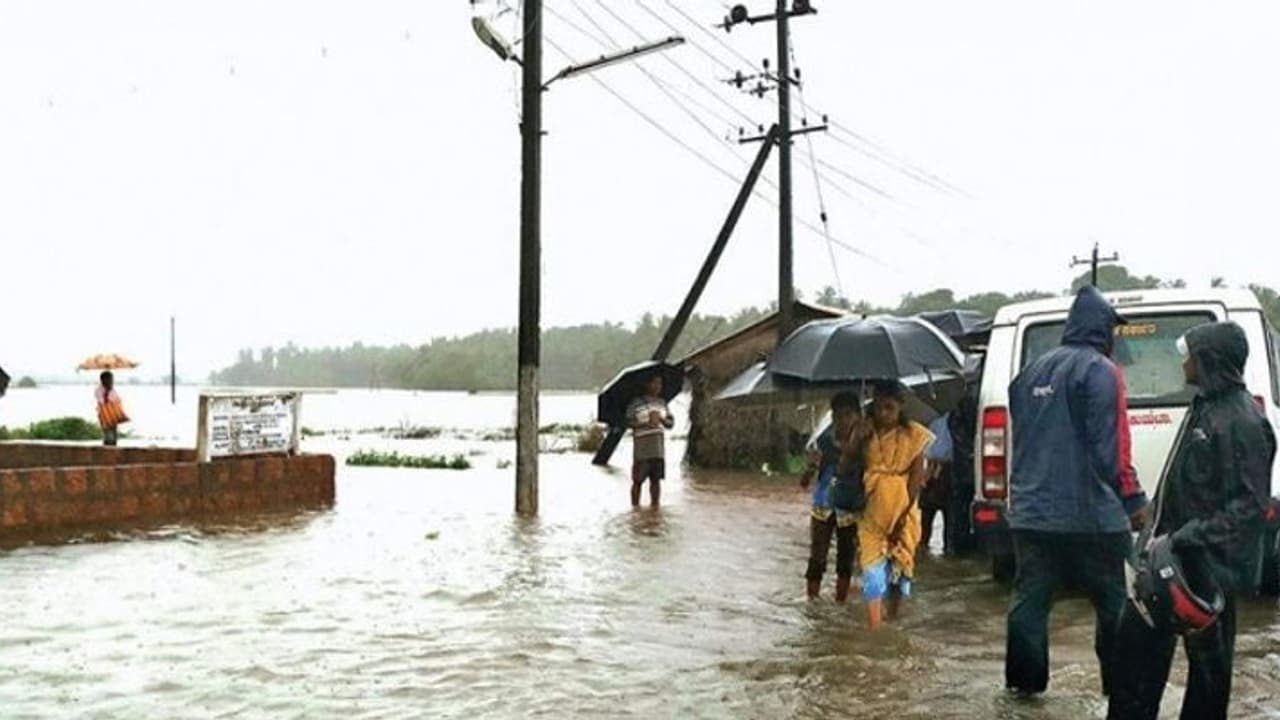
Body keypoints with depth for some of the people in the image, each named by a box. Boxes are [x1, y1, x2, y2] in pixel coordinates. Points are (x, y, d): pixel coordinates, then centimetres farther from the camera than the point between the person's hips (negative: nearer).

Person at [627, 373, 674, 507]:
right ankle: (635, 507, 5)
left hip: (658, 448, 5)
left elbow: (671, 423, 13)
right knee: (638, 480, -2)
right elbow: (628, 422, -8)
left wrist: (661, 419, -8)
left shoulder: (662, 403, 15)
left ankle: (654, 506, 15)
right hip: (641, 448, -5)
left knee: (656, 479, 6)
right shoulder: (636, 403, -2)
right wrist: (647, 423, -18)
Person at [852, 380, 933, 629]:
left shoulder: (912, 435, -4)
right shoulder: (866, 434, 2)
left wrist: (904, 514, -12)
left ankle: (893, 621, 29)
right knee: (873, 568, -7)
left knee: (898, 565, 9)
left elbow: (916, 477, -6)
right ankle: (874, 630, -9)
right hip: (872, 511, 1)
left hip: (901, 511, -1)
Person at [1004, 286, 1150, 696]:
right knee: (1115, 603, 7)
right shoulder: (1100, 370, -9)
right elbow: (1110, 446, -14)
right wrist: (1133, 499, -8)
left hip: (1030, 512, 6)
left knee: (1029, 600, 10)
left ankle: (1024, 680, 15)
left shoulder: (1032, 372, 13)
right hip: (1090, 513, -6)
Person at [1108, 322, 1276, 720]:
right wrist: (1162, 533, 15)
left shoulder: (1242, 421, -20)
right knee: (1138, 635, 16)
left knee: (1207, 656, 7)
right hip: (1171, 552, 9)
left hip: (1208, 565, -9)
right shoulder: (1205, 406, 9)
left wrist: (1186, 538, -26)